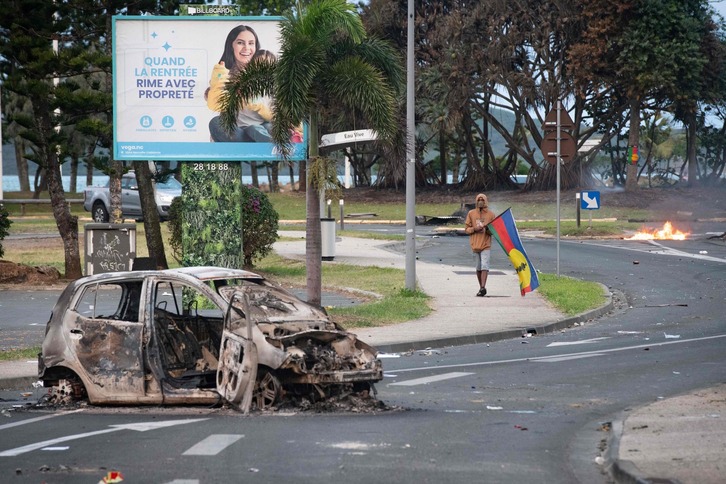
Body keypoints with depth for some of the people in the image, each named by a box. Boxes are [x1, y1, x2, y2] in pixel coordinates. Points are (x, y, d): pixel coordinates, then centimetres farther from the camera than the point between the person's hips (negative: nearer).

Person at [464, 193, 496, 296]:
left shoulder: (491, 214, 5)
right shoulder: (471, 213, 8)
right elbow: (467, 228, 9)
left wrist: (488, 230, -15)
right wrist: (474, 229, -11)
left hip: (486, 244, -2)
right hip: (475, 244, 2)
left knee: (484, 266, -15)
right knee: (478, 267, 7)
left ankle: (483, 287, -21)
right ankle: (481, 288, 17)